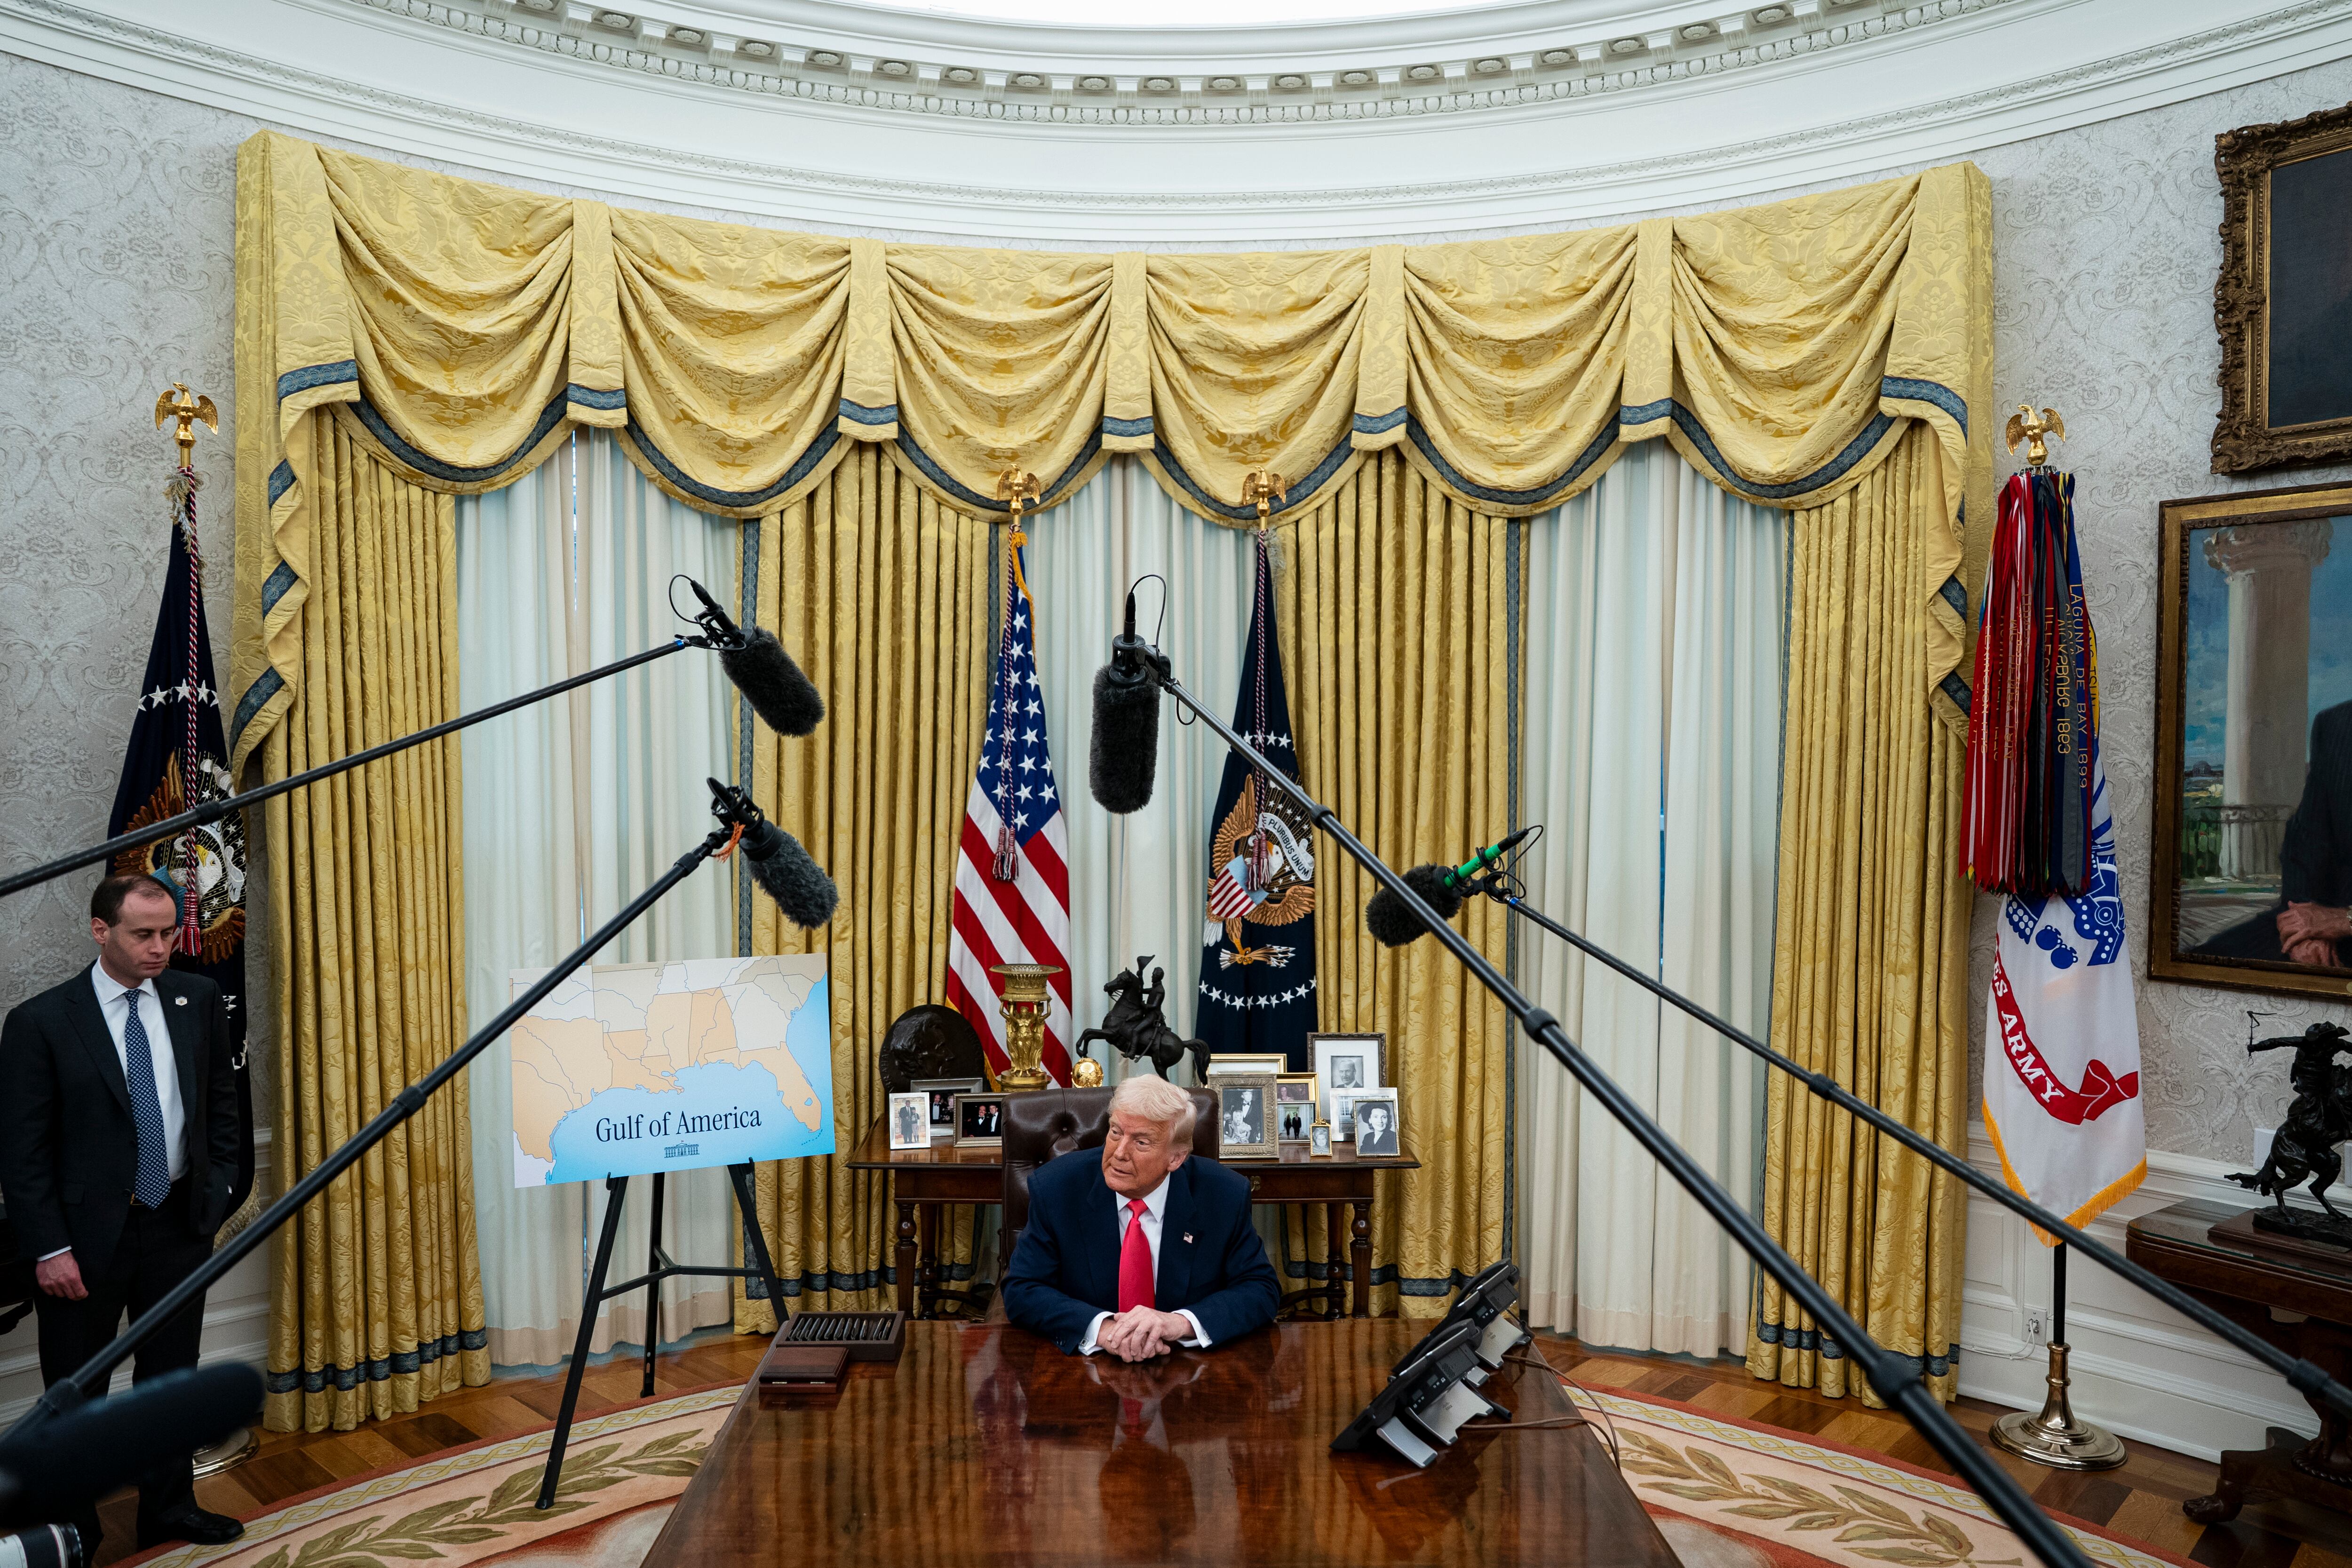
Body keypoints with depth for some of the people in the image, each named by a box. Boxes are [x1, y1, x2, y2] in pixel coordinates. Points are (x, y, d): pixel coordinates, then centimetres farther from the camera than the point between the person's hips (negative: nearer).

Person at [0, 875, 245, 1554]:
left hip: (181, 1223, 4)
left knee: (171, 1374, 17)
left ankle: (169, 1508, 33)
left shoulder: (200, 1001, 0)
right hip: (86, 1231, -3)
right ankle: (72, 1535, 28)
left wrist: (218, 1188, 3)